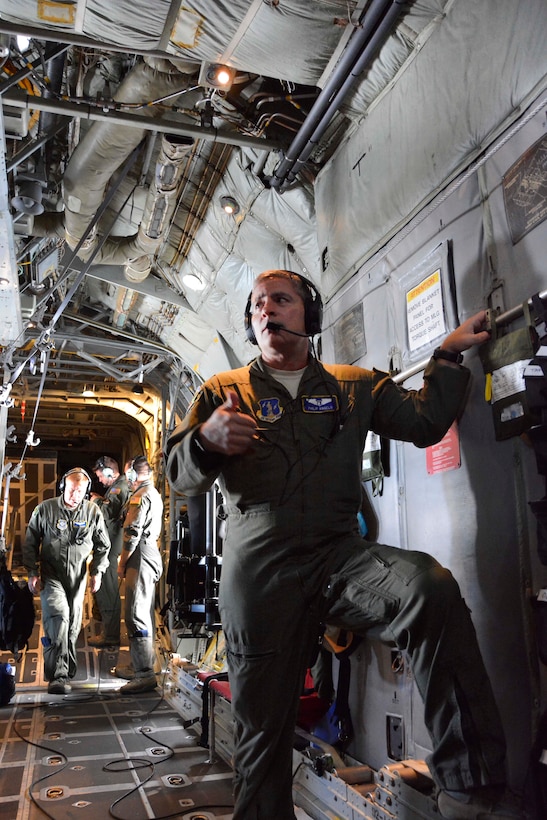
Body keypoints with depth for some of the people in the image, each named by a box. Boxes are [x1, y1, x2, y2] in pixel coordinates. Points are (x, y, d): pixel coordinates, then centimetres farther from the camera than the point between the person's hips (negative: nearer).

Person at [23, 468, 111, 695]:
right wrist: (32, 572, -2)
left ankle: (66, 672, 25)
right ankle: (57, 675, -17)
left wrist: (97, 572, 1)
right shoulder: (45, 509, -7)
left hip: (77, 576, 3)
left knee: (73, 625, 9)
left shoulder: (93, 512, -3)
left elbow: (103, 546, 8)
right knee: (58, 616, -20)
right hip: (51, 575, -2)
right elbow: (30, 543, 2)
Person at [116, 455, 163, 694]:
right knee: (145, 615, 15)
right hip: (152, 553, 11)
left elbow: (132, 534, -17)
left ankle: (145, 674, -11)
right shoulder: (154, 495, 19)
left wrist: (122, 563, -8)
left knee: (136, 616, -11)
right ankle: (139, 666, 25)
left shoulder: (140, 496, -12)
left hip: (141, 558, -11)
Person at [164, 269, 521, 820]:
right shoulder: (222, 391, 13)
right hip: (258, 569, 0)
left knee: (431, 588, -30)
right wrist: (207, 440, -18)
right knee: (261, 723, 4)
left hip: (339, 555, 1)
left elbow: (423, 423, 11)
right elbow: (179, 474, 3)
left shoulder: (355, 386, 18)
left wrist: (449, 355, 5)